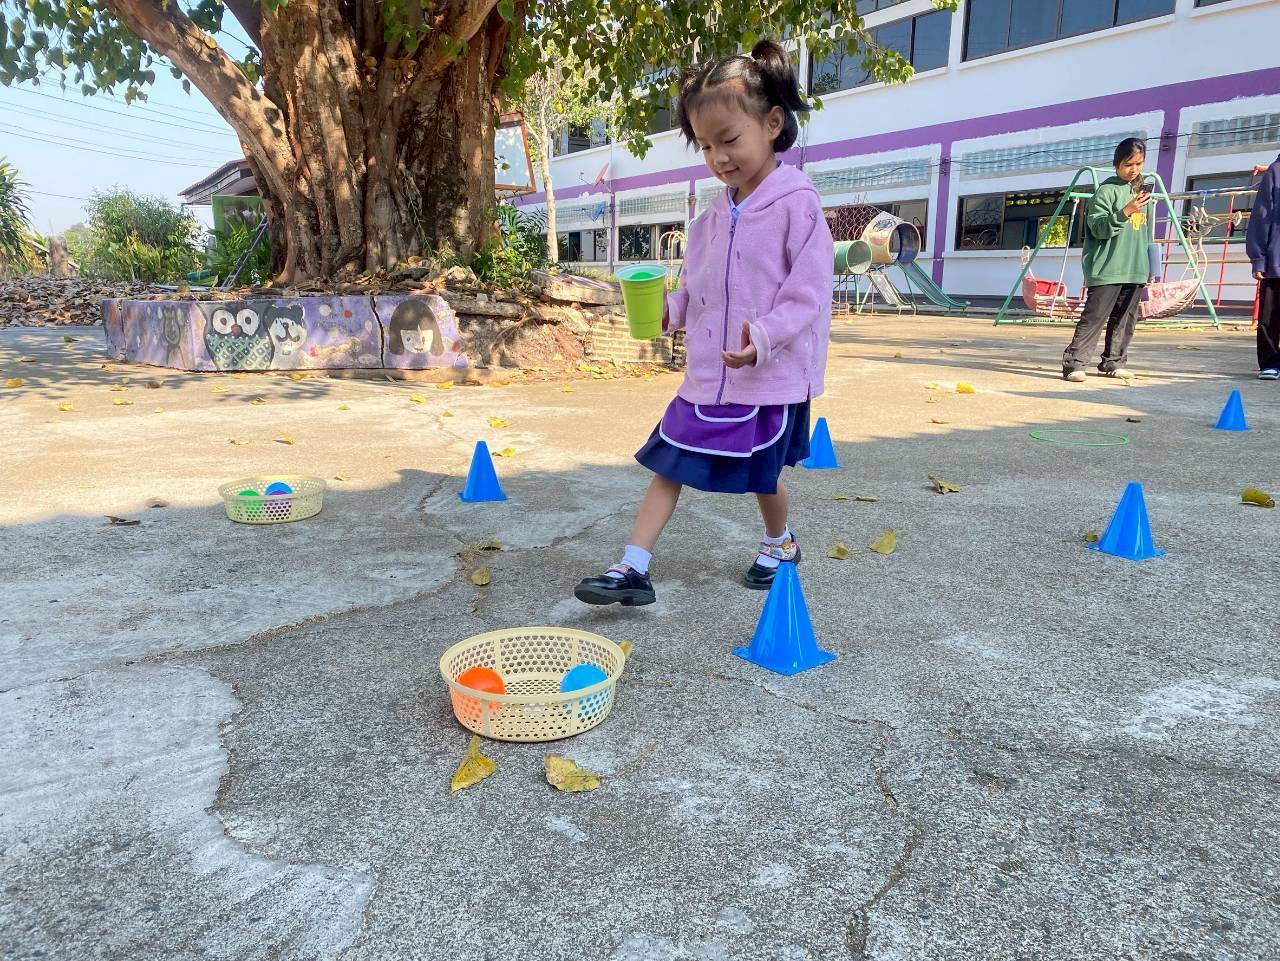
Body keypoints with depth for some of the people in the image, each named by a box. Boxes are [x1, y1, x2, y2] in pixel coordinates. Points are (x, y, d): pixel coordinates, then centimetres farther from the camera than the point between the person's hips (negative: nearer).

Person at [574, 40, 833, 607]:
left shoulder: (796, 203, -12)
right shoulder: (714, 215, 9)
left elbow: (808, 292, -17)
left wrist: (763, 337, -30)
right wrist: (667, 309, -3)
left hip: (770, 378, -6)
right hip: (706, 376, 6)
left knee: (762, 473, 12)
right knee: (669, 464, 1)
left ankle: (780, 544, 41)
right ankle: (632, 568, 4)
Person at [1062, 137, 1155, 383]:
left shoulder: (1143, 190, 18)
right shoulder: (1107, 190, -5)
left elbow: (1145, 231, 24)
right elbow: (1097, 227, -14)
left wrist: (1149, 266, 22)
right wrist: (1125, 212, -27)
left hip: (1135, 270, 7)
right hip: (1107, 270, -7)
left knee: (1124, 319, 9)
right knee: (1094, 317, -13)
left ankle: (1113, 362, 17)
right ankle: (1074, 363, -13)